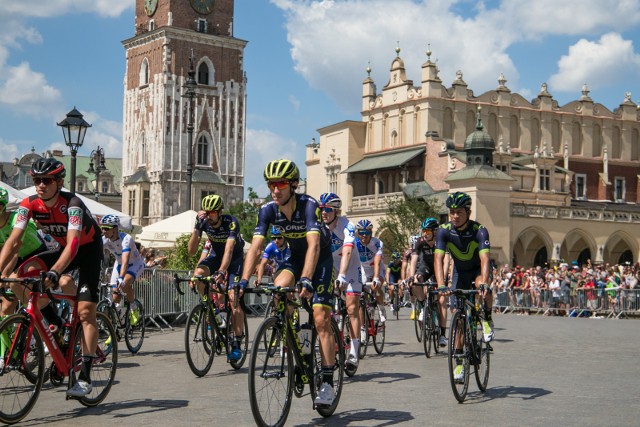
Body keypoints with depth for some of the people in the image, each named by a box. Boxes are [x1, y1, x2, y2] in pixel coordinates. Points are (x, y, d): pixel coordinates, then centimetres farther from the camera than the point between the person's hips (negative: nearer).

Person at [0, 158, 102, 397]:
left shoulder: (72, 204, -31)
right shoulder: (29, 205, -17)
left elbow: (73, 243, -42)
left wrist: (54, 273, -57)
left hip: (88, 250, -5)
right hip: (64, 249, 5)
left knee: (85, 310, -17)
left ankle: (85, 377, -15)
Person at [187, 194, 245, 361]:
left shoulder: (231, 222, -30)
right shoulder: (203, 222, -18)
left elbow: (229, 249, -43)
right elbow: (191, 251, -22)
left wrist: (221, 272, -58)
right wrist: (197, 227, -34)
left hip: (235, 258, -4)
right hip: (216, 255, 4)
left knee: (233, 299, -17)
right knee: (198, 274, -28)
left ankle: (237, 344, -12)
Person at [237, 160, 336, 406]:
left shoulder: (308, 205, -31)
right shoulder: (268, 210, -17)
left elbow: (314, 244, -42)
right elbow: (255, 247, -22)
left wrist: (306, 279, -55)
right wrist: (244, 281, -36)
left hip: (321, 258, -4)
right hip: (295, 257, 4)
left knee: (320, 319, -14)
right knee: (277, 290, -26)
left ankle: (327, 383, -9)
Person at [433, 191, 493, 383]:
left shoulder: (479, 231, -28)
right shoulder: (444, 231, -21)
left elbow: (484, 259, -39)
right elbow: (438, 259, -29)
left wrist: (484, 283, -55)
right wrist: (441, 285, -44)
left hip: (478, 270, -2)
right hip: (459, 272, 2)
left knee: (483, 290, -37)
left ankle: (487, 319, -6)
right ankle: (459, 362, 2)